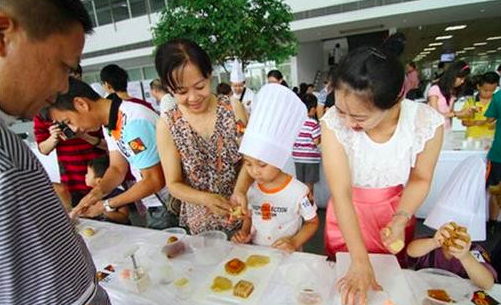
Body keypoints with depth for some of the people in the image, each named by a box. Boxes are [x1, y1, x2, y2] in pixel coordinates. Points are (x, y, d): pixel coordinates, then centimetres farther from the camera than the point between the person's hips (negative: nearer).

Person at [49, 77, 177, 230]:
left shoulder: (134, 122, -27)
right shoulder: (108, 121, 2)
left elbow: (155, 181, -23)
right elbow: (117, 169, 5)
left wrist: (107, 205, -13)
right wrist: (96, 193, -14)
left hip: (168, 206, -7)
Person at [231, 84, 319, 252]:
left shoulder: (298, 191, -14)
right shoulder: (251, 190, -1)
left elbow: (313, 222, -2)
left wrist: (295, 242, -15)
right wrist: (244, 232, -3)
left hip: (288, 257, -3)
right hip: (256, 255, 3)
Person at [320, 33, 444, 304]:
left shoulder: (427, 122, -24)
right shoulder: (333, 122, -29)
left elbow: (420, 178, -7)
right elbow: (341, 193, -29)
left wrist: (401, 219, -22)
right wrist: (360, 261, -31)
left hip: (396, 210, 2)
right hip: (347, 214, -1)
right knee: (344, 272, 21)